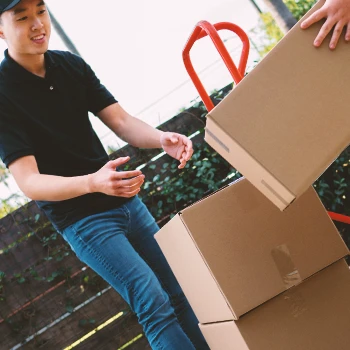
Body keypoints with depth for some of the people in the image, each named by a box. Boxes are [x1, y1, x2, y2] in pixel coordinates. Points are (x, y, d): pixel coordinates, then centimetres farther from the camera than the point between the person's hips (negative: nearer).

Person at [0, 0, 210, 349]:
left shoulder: (71, 65, 1)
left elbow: (121, 121, -1)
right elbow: (29, 183, -22)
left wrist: (161, 139, -24)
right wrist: (92, 182, -40)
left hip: (126, 200, 6)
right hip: (82, 219, -6)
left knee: (180, 292, 10)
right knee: (154, 303, -13)